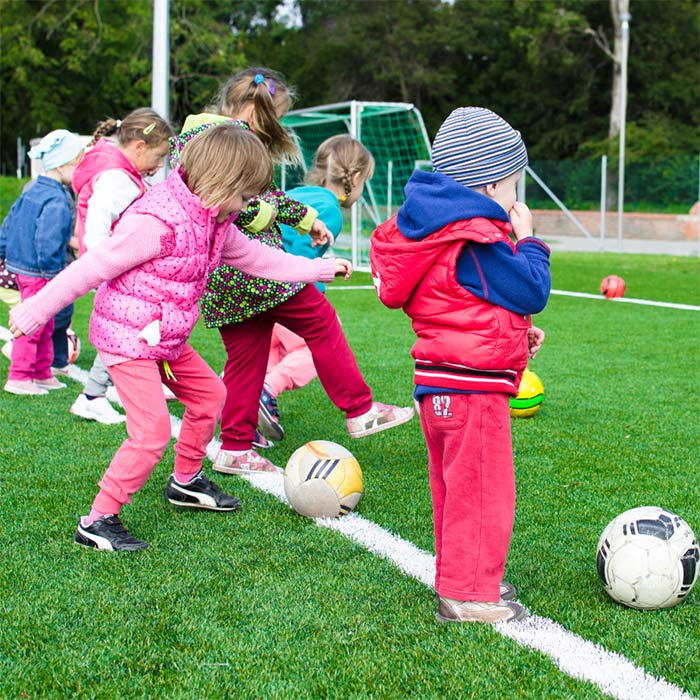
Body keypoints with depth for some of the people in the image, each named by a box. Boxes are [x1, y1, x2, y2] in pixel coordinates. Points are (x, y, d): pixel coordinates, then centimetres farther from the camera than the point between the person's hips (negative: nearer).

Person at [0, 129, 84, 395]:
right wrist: (53, 270, -18)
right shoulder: (57, 201, -20)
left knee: (44, 325, 19)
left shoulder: (31, 193, 10)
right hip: (39, 273, -10)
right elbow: (48, 242, -27)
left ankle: (42, 373, 28)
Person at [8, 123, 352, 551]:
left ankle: (186, 482, 39)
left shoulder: (215, 222, 4)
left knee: (210, 393, 20)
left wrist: (320, 269, 23)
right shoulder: (157, 222, -26)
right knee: (153, 430, -15)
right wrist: (36, 311, -18)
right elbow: (92, 267, -22)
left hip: (167, 339, 10)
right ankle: (98, 522, -5)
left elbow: (258, 259, 19)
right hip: (126, 337, -10)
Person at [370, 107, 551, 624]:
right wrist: (527, 240, -1)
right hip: (473, 386, -11)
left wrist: (516, 330, 17)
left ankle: (460, 578, 31)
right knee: (484, 491, -2)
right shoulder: (478, 242, -20)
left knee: (456, 489, 19)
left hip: (440, 384, 11)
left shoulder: (441, 229, 13)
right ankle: (469, 595, 4)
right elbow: (532, 291, -15)